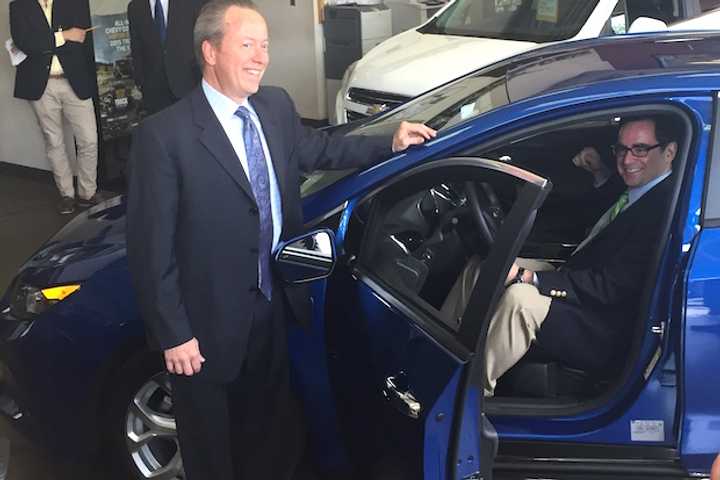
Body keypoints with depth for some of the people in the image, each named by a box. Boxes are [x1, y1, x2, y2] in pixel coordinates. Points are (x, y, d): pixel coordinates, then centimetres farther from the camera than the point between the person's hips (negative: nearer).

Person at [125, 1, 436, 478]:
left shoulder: (277, 106, -1)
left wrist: (390, 144, 13)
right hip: (211, 323, -5)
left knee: (274, 431, 25)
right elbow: (151, 246, -18)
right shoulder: (164, 135, -21)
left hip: (275, 309, 6)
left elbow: (317, 149, 20)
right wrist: (173, 335, -16)